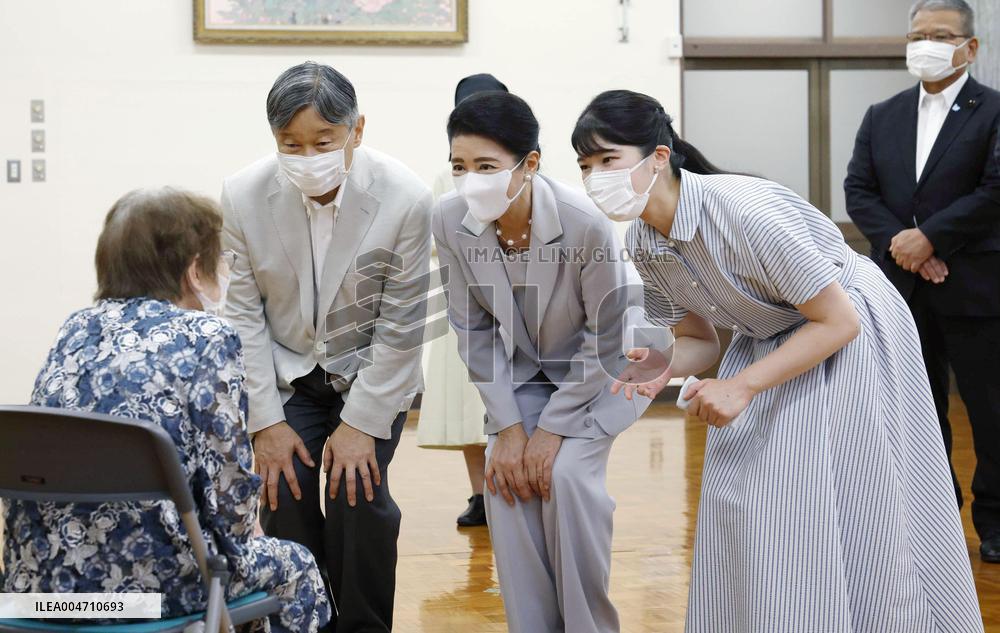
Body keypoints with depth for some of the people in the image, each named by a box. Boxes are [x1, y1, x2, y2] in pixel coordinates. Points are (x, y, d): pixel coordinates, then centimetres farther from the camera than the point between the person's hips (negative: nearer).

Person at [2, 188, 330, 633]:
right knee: (295, 568, 24)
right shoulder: (208, 338, -7)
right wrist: (237, 536, 12)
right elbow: (227, 483, -10)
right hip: (148, 578, -7)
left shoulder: (75, 330, 10)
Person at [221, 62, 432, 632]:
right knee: (286, 495, -12)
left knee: (358, 493, -16)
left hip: (372, 373, -1)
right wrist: (266, 421, -12)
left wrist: (361, 423, -16)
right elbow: (243, 314, -10)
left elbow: (400, 323, -16)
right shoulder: (244, 196, -18)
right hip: (287, 372, 2)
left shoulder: (406, 198, -23)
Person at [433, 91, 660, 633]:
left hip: (603, 365, -4)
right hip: (523, 368, 4)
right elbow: (473, 327, -8)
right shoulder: (451, 221, -21)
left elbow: (607, 337, -21)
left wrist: (553, 426, -19)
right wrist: (508, 425, -13)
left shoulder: (584, 224, -33)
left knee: (568, 474, -21)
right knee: (505, 478, -13)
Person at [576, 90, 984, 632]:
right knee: (740, 511, 5)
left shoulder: (742, 210, -32)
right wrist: (662, 367, -19)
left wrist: (743, 385, -28)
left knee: (853, 525, -6)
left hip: (852, 340, -7)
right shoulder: (641, 242, -8)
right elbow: (700, 339, 4)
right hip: (767, 340, 7)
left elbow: (838, 322, -26)